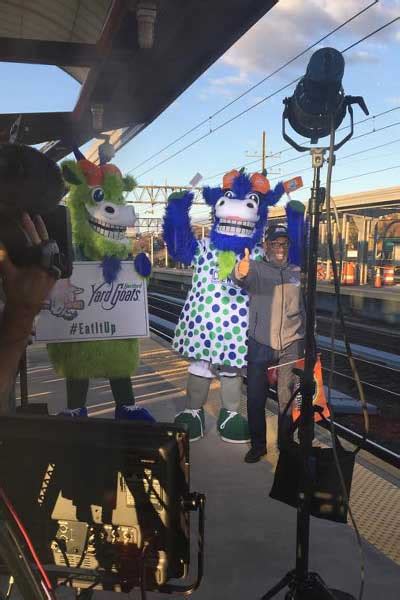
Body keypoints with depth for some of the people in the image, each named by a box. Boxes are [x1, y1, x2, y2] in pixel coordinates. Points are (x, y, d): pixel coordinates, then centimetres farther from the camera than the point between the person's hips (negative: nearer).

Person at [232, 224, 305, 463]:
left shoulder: (298, 272, 10)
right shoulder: (256, 268, -1)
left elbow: (306, 309, 17)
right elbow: (240, 279, -25)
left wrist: (309, 342, 16)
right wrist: (241, 271, -50)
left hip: (291, 345, 2)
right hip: (260, 344, -2)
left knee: (288, 399, 8)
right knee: (255, 398, 6)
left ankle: (286, 445, 24)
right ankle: (258, 445, 22)